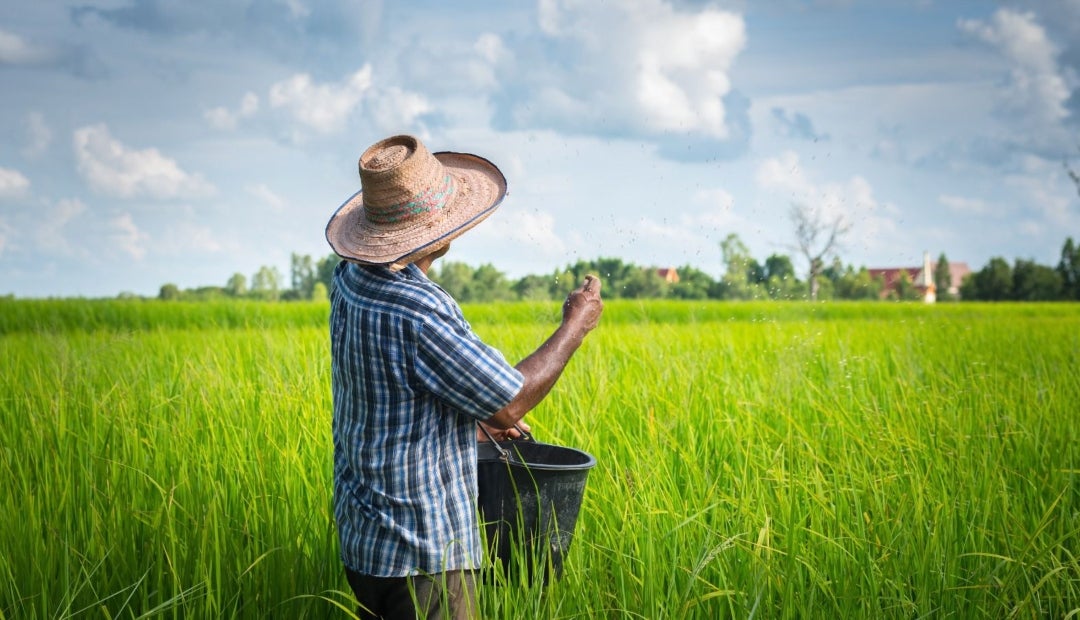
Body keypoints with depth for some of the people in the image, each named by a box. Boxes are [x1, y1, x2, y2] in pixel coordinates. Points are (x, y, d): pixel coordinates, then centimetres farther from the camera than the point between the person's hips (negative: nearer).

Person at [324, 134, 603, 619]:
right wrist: (576, 325, -5)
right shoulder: (416, 314, -27)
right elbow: (510, 404, -17)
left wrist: (480, 414, 21)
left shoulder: (350, 277, 1)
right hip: (420, 551, -9)